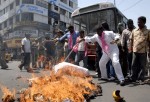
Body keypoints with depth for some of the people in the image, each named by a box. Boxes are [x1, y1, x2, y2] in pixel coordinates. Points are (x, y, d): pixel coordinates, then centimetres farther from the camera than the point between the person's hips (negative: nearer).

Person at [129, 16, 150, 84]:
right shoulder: (134, 31, 8)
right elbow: (131, 40, 13)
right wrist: (131, 47, 4)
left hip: (143, 51, -2)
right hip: (135, 51, 2)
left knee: (142, 66, 4)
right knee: (134, 65, 9)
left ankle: (141, 79, 13)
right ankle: (133, 78, 20)